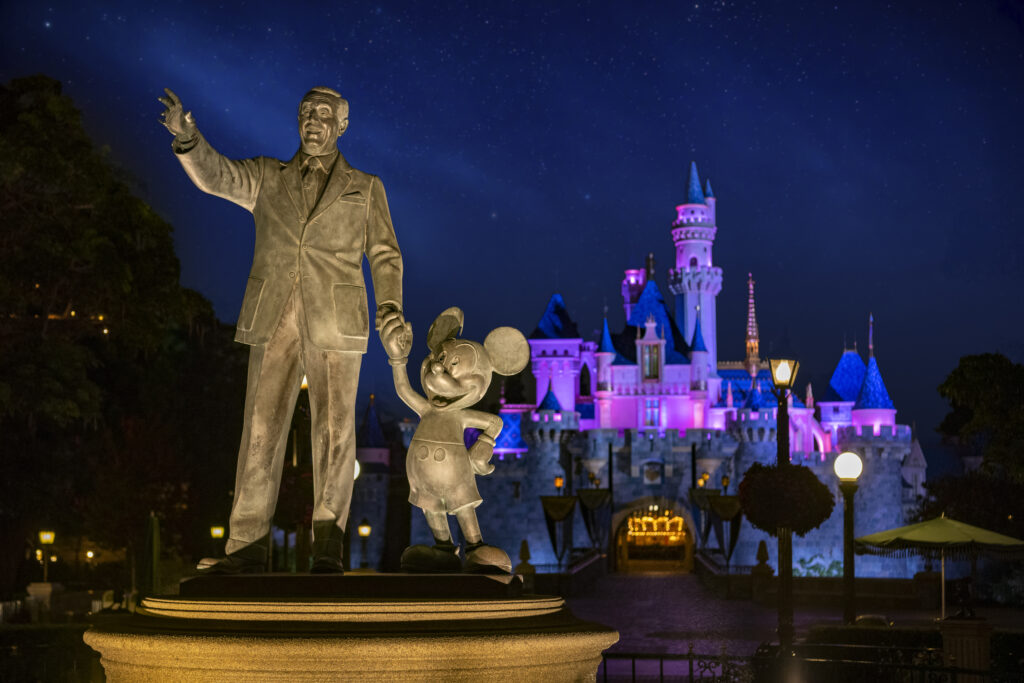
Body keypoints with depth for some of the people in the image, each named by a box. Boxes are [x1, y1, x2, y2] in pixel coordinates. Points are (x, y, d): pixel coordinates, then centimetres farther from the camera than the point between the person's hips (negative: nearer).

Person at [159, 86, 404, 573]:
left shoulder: (365, 189, 14)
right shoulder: (268, 179, 15)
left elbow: (384, 256, 10)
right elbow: (213, 175, -2)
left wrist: (390, 306, -8)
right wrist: (187, 138, -23)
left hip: (334, 322, -1)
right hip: (274, 319, 1)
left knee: (334, 429, -3)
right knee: (261, 428, -4)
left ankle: (328, 546, 4)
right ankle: (247, 546, -2)